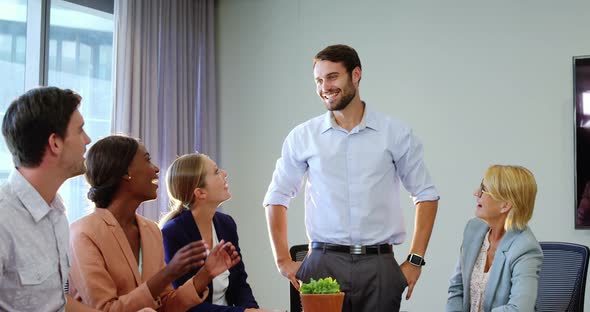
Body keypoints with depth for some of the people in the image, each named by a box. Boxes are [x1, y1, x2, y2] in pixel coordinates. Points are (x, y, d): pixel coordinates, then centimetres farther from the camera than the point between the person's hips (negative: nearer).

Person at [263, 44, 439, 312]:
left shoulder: (395, 134, 3)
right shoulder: (302, 136, 5)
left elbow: (426, 195, 8)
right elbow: (276, 198, 12)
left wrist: (415, 261, 1)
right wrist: (283, 261, 4)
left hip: (379, 266, 0)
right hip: (323, 265, 0)